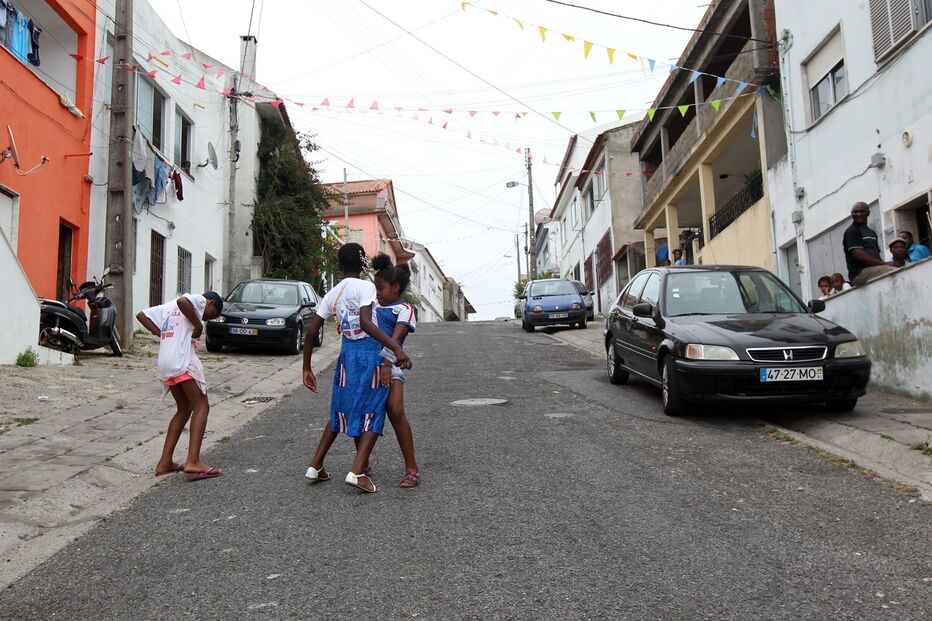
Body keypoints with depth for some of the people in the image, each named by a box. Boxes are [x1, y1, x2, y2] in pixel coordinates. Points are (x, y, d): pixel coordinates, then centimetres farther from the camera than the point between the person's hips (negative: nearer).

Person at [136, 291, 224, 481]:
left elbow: (141, 315, 24)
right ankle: (193, 462, -17)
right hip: (183, 360, -8)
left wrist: (162, 334, 16)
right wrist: (198, 326, -10)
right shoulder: (199, 300, 4)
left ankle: (165, 462, 13)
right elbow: (183, 300, -20)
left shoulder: (169, 307, 29)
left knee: (184, 409, 17)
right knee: (201, 406, -5)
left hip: (165, 364, 8)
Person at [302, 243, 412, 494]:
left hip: (347, 355, 6)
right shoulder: (366, 286, -10)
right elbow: (366, 323, -26)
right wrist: (396, 348, -31)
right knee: (372, 413, 4)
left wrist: (306, 368, 14)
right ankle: (357, 471, -8)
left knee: (342, 411, 20)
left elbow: (311, 331, 6)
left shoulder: (332, 294, 8)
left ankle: (315, 466, 22)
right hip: (369, 354, -6)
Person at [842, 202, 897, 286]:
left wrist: (884, 263, 0)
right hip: (860, 273, -8)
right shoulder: (851, 231, -1)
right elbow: (858, 254, -13)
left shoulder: (872, 232, 26)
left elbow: (876, 255, 23)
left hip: (873, 268, 8)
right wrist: (884, 264, -15)